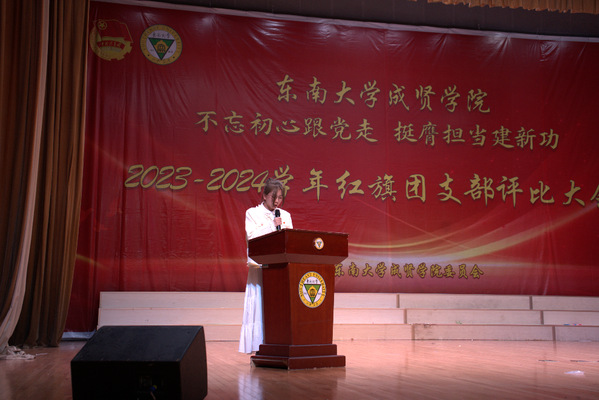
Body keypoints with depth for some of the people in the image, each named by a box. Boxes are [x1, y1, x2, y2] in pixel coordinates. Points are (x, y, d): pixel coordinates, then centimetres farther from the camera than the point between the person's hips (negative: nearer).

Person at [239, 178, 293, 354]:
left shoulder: (285, 215, 18)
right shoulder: (252, 213, 6)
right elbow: (252, 236, -7)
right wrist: (273, 226, -9)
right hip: (261, 266, -3)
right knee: (260, 306, -6)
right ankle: (260, 347, -2)